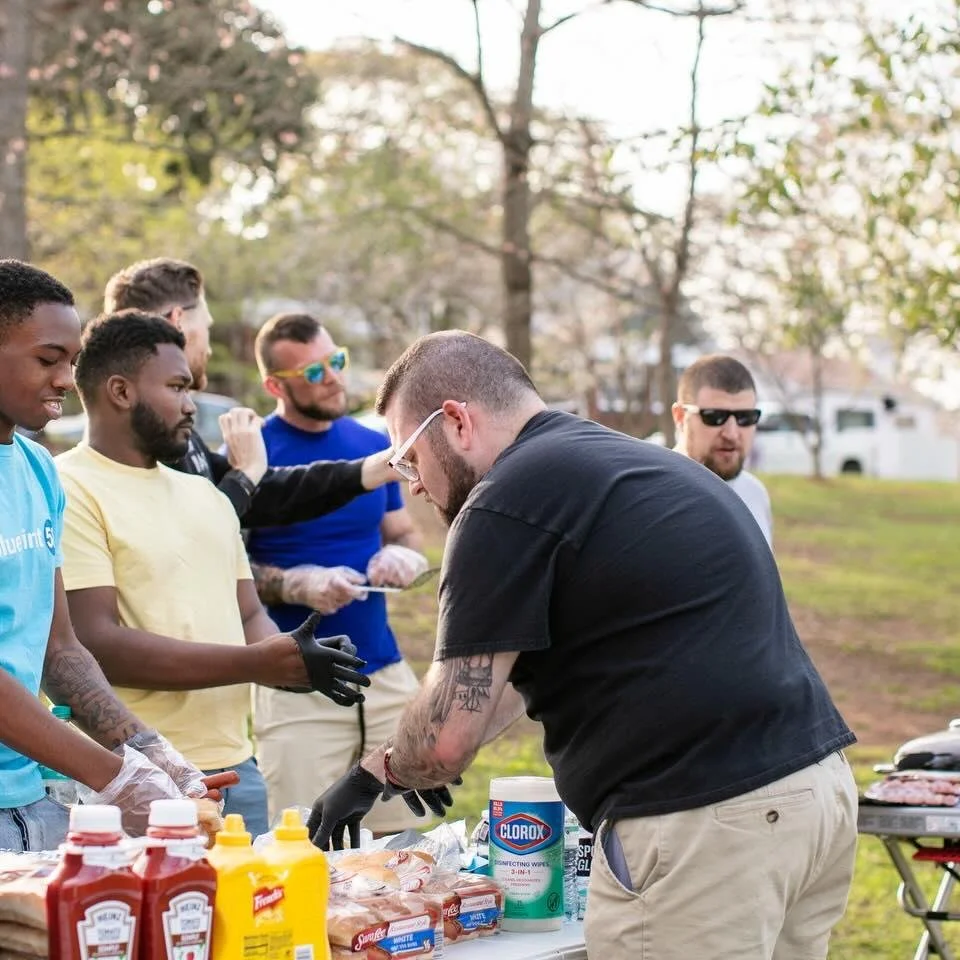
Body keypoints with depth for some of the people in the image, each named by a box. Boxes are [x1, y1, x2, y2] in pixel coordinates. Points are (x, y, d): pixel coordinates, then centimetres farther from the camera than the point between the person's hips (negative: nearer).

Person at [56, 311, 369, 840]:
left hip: (235, 769, 7)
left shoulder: (205, 495, 19)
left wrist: (299, 663, -5)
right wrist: (270, 661, -18)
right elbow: (96, 646, -18)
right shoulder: (68, 492, -9)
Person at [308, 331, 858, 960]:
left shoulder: (509, 502, -10)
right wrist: (398, 767, 33)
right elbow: (525, 671, 30)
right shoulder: (625, 461, 20)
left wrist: (380, 772, 12)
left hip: (702, 821, -9)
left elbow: (448, 737, -9)